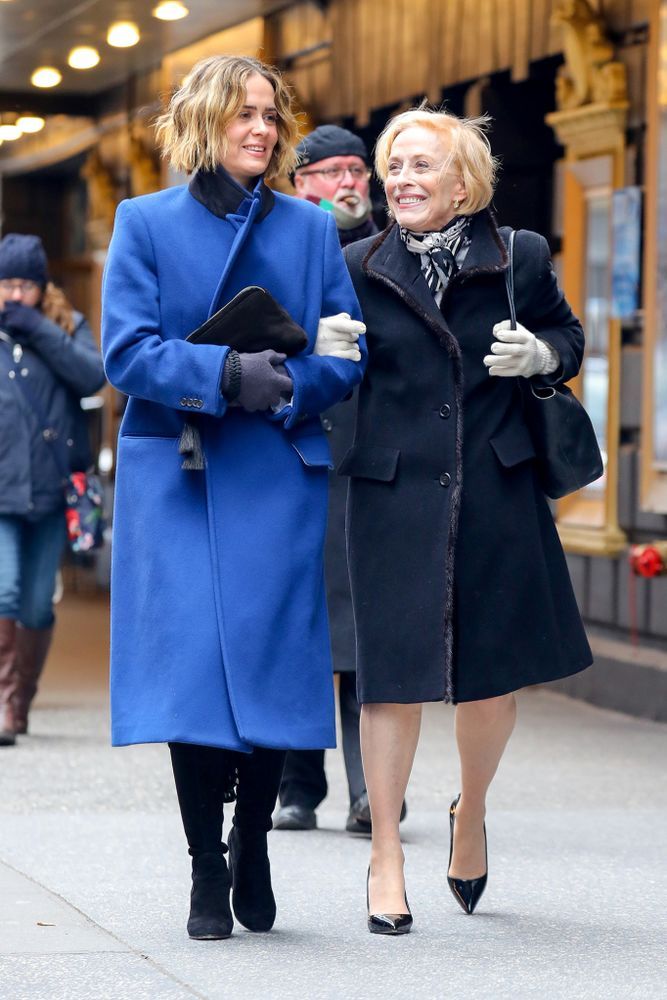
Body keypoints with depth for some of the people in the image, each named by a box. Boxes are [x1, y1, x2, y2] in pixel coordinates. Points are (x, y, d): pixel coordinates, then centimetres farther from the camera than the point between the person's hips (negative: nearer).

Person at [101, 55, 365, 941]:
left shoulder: (310, 228, 10)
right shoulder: (146, 222, 5)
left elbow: (347, 354, 6)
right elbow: (127, 349, -5)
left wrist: (284, 386, -14)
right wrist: (226, 374, -20)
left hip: (281, 479, 1)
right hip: (177, 479, -1)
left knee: (275, 663, -1)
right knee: (193, 668, -4)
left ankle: (253, 841, 21)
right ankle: (206, 869, 7)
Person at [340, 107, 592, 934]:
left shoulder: (519, 259, 3)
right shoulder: (358, 269, 3)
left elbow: (567, 338, 15)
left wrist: (540, 354, -7)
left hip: (498, 490, 1)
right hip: (395, 494, -1)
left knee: (496, 669, 7)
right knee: (393, 672, -2)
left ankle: (470, 814, 35)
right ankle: (385, 857, 8)